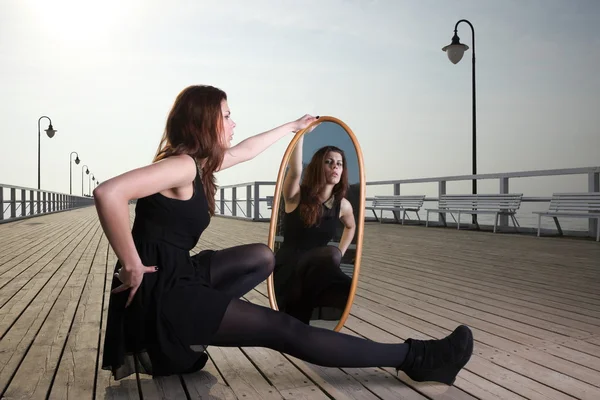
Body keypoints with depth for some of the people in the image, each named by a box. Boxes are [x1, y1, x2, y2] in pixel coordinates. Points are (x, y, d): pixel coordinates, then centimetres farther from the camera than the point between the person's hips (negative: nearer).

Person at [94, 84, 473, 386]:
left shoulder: (198, 161, 11)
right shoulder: (182, 164, -17)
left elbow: (247, 150, 27)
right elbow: (108, 193, -30)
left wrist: (292, 127, 39)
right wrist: (132, 266, -24)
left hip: (175, 275, 10)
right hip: (157, 290, -10)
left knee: (262, 257, 20)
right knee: (284, 330, -13)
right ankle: (415, 359, -8)